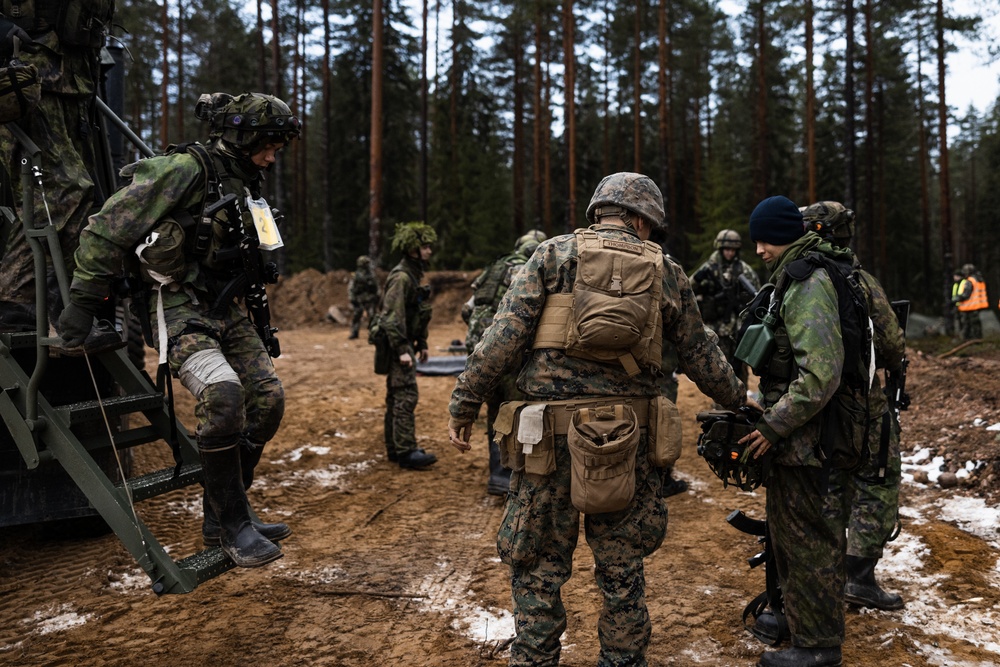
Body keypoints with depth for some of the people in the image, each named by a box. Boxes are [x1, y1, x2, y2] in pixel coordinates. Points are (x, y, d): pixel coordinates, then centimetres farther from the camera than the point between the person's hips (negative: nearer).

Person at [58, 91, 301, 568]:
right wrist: (83, 301, -13)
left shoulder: (244, 184, 15)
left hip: (228, 311, 9)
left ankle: (221, 516, 13)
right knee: (223, 395, -28)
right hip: (182, 311, -9)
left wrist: (261, 324, 24)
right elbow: (107, 229, -14)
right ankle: (232, 526, -12)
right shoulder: (185, 170, -13)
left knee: (268, 399, 0)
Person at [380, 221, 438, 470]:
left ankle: (394, 447, 20)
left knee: (396, 396, 13)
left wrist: (422, 343, 19)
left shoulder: (415, 274, 15)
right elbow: (392, 316, -22)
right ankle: (406, 452, -9)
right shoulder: (401, 276, -17)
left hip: (405, 343, 10)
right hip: (398, 345, -10)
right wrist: (402, 349, -23)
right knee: (406, 396, -11)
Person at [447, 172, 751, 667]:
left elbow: (504, 336, -6)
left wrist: (465, 403, 0)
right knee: (622, 571, 16)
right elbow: (701, 356, 15)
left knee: (539, 567, 11)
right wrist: (740, 401, 31)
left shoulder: (553, 255, 2)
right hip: (626, 438, 2)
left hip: (551, 434, -2)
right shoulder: (666, 273, 7)